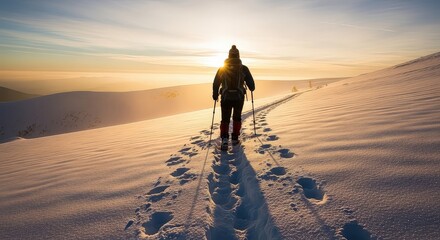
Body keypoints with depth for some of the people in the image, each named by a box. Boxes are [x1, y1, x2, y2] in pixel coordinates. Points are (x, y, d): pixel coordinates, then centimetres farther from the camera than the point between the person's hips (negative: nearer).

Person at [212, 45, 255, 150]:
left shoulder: (222, 68, 1)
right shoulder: (243, 68, -1)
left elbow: (216, 83, 2)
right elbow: (251, 82, 1)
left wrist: (215, 95, 15)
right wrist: (252, 88, 23)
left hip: (226, 98, 0)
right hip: (239, 97, 0)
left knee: (225, 119, 9)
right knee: (237, 118, 18)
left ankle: (224, 139, -10)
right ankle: (234, 138, 21)